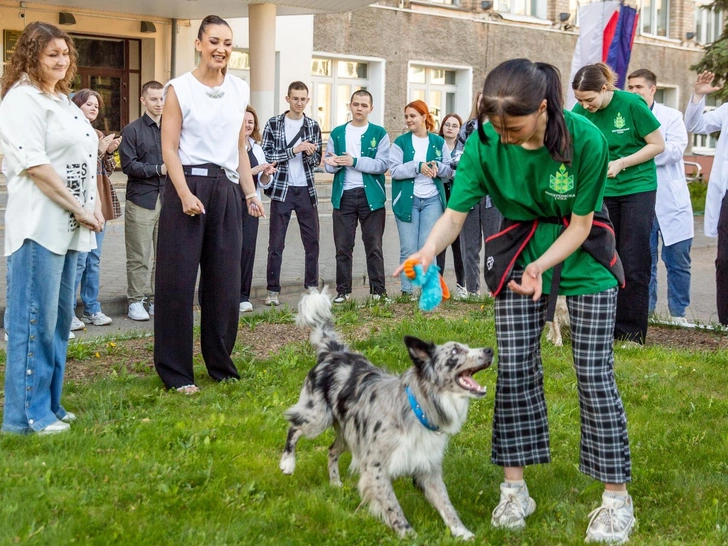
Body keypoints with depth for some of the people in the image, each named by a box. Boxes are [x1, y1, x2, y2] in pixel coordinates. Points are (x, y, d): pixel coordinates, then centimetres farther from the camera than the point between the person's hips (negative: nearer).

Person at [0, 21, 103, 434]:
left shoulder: (64, 101, 19)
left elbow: (86, 160, 21)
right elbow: (34, 165, -16)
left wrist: (95, 207, 7)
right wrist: (79, 209, -14)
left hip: (69, 227, 9)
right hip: (39, 225, -9)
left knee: (59, 317, 13)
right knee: (35, 320, -6)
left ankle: (49, 404, 22)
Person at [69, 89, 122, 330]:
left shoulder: (98, 135, 17)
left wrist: (109, 152, -1)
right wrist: (99, 149, -16)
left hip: (99, 202, 8)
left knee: (94, 259, 10)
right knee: (79, 259, -9)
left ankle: (92, 309, 16)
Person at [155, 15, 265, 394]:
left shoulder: (239, 90, 13)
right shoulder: (180, 89, -2)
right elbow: (169, 149, -7)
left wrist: (250, 192, 10)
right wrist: (185, 194, -18)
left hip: (227, 189, 5)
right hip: (188, 183, -5)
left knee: (225, 280, 8)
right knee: (178, 280, -3)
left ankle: (221, 365, 20)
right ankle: (175, 372, 5)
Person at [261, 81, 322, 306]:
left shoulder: (313, 126, 8)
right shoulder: (273, 124, 0)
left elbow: (317, 161, 11)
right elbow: (267, 156, -7)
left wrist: (311, 153, -12)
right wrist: (294, 150, -15)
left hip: (306, 190, 3)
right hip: (282, 189, -3)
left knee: (312, 241, 5)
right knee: (276, 243, -1)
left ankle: (312, 286, 15)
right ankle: (273, 290, 5)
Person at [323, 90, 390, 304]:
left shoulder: (379, 133, 4)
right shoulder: (337, 133, 12)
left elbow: (383, 164, -7)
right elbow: (328, 164, 8)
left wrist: (354, 161, -15)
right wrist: (334, 163, -15)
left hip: (371, 196, -2)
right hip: (344, 196, 2)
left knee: (374, 247, 2)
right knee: (343, 247, 3)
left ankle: (378, 290, 8)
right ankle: (343, 291, 10)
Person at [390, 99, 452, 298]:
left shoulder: (438, 142, 7)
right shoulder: (400, 142, 2)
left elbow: (449, 170, 7)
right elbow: (394, 169, -9)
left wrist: (437, 167, -13)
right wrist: (418, 166, -20)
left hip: (432, 200, 1)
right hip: (407, 200, -1)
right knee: (408, 249, 0)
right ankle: (406, 290, 6)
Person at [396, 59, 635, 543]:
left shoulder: (586, 139, -27)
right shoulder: (485, 143, -20)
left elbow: (580, 225, -18)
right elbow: (455, 214, -20)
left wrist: (539, 267, -33)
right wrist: (428, 252, -41)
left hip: (583, 255, -2)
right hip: (520, 250, 3)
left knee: (595, 374, -4)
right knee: (514, 369, 0)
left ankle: (617, 498, 5)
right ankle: (514, 489, 12)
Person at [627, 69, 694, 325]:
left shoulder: (671, 116, 3)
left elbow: (675, 149, -11)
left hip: (670, 201, -1)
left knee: (678, 261, 4)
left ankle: (678, 312, 15)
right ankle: (644, 311, 15)